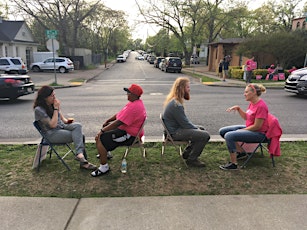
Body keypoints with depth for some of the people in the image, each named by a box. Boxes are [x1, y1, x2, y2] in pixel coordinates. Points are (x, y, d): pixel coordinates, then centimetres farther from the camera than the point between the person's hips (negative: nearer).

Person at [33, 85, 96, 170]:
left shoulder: (52, 104, 5)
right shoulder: (38, 110, -15)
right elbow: (53, 125, -21)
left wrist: (65, 120, 3)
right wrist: (56, 108, -20)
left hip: (61, 126, 7)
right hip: (52, 134, -7)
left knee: (77, 125, -24)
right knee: (79, 135, -23)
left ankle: (80, 154, -28)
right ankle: (82, 158, -23)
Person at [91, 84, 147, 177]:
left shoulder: (133, 107, -27)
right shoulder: (137, 102, 7)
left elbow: (118, 122, -28)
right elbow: (120, 114, 16)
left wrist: (102, 131, -21)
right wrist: (108, 120, 7)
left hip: (129, 135, -11)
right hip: (127, 129, 11)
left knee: (99, 139, -18)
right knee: (106, 126, 28)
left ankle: (104, 167, -10)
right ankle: (105, 153, 38)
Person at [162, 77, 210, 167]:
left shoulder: (173, 100, 8)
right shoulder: (176, 105, -25)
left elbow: (184, 120, 16)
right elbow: (185, 124, -21)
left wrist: (197, 127, 11)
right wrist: (196, 128, -4)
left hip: (175, 128, 11)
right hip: (175, 133, -11)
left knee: (202, 129, 21)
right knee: (205, 135, -16)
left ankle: (187, 153, 23)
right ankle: (191, 160, -1)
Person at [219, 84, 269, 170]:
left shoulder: (261, 106, -22)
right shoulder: (252, 103, 6)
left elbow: (257, 126, -22)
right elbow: (246, 117, 16)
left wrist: (241, 130, -14)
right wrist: (238, 108, 1)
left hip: (258, 133, -10)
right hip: (249, 128, 10)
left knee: (229, 136, -28)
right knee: (222, 131, 4)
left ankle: (233, 164, -17)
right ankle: (241, 152, 13)